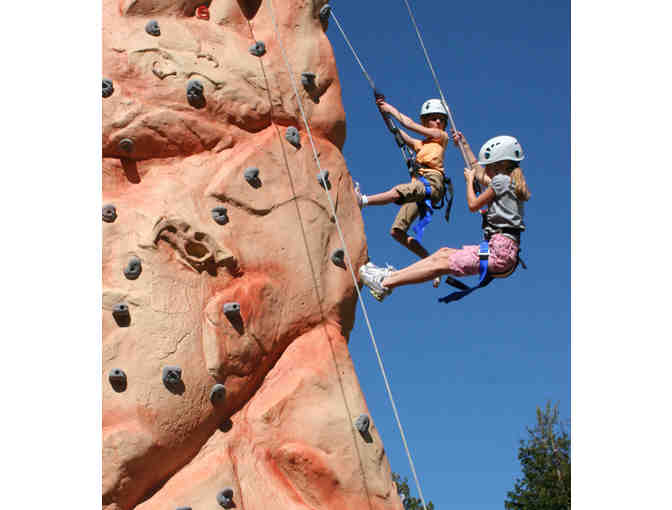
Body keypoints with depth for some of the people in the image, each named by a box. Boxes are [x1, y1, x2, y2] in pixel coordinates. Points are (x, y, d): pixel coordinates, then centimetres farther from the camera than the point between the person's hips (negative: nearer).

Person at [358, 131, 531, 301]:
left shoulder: (501, 180, -10)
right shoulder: (509, 181, 19)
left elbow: (473, 205, -6)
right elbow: (480, 174, 36)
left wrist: (469, 180, 11)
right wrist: (464, 145, 41)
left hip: (500, 250, -10)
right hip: (501, 249, 10)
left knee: (441, 264, -9)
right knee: (444, 253, 10)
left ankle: (385, 283, -9)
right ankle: (392, 275, 9)